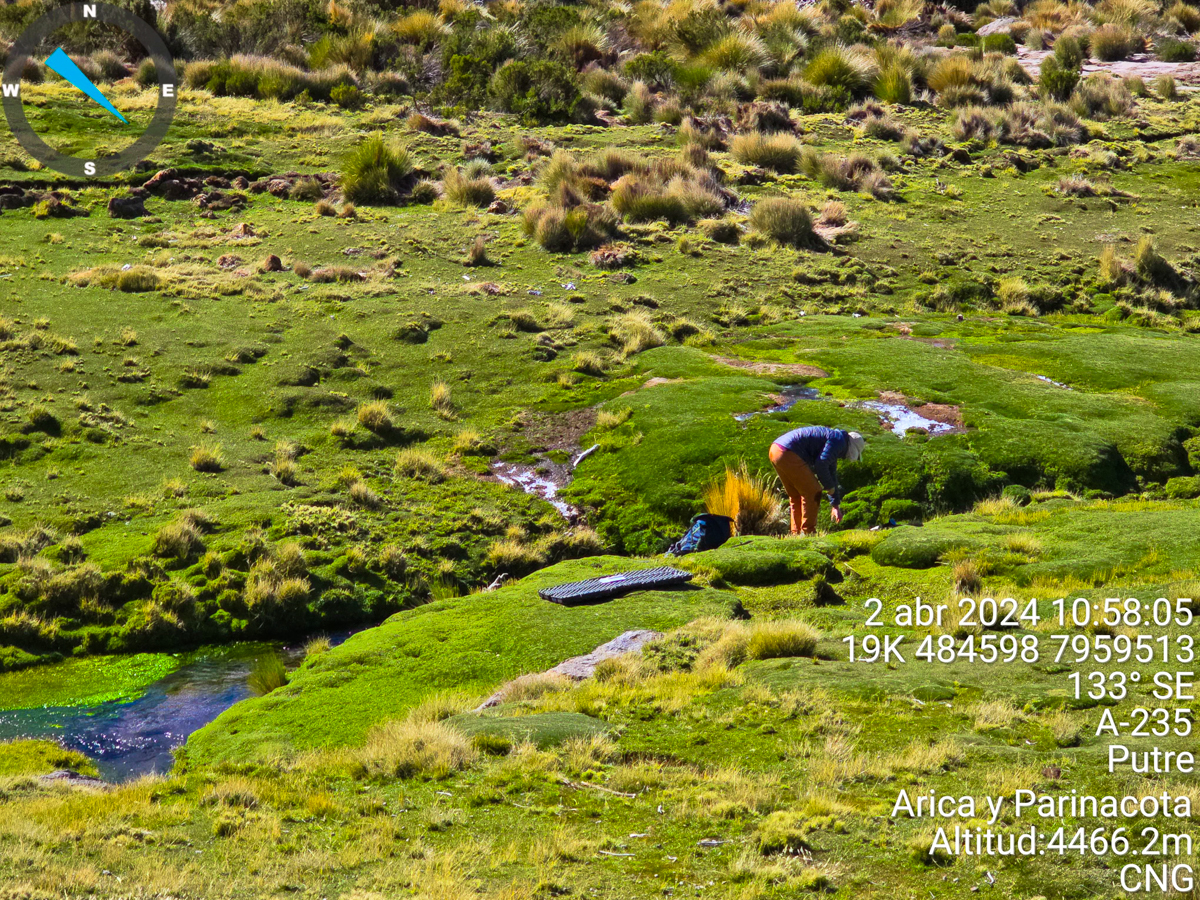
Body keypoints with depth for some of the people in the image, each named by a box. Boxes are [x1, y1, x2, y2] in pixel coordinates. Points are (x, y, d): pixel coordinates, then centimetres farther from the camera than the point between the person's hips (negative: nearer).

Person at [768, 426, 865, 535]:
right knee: (812, 492, -1)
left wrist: (835, 505, 37)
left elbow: (831, 474, 35)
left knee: (796, 496, 20)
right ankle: (807, 532, 2)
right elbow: (821, 464, -14)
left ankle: (796, 532, 22)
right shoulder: (839, 441, -3)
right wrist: (830, 488, 1)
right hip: (787, 453, -10)